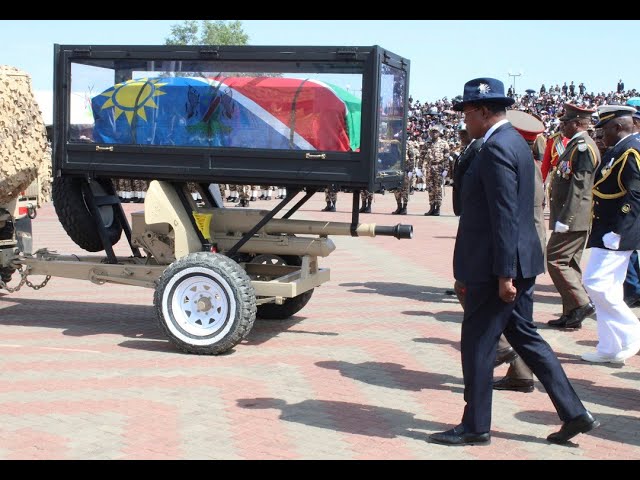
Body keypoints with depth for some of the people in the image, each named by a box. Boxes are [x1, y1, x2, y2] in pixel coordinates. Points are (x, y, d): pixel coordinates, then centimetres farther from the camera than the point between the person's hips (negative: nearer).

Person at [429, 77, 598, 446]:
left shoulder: (496, 148, -18)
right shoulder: (516, 142, 14)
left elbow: (505, 216, -22)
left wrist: (504, 275, -21)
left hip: (495, 266, -10)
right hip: (519, 262, 10)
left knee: (477, 342, 2)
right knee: (524, 335, 16)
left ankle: (476, 426, 14)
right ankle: (574, 413, 20)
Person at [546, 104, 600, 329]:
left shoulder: (583, 146, -17)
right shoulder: (577, 144, 15)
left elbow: (579, 186, -23)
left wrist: (564, 219, -24)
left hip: (573, 218, -10)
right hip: (574, 218, 10)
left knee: (556, 260, -8)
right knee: (569, 264, 12)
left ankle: (582, 304, -6)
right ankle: (572, 314, 17)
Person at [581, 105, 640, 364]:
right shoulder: (619, 150, 15)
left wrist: (616, 232, -25)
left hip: (616, 233, -10)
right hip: (608, 231, 10)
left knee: (596, 283, -11)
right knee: (606, 288, 11)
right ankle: (610, 349, 16)